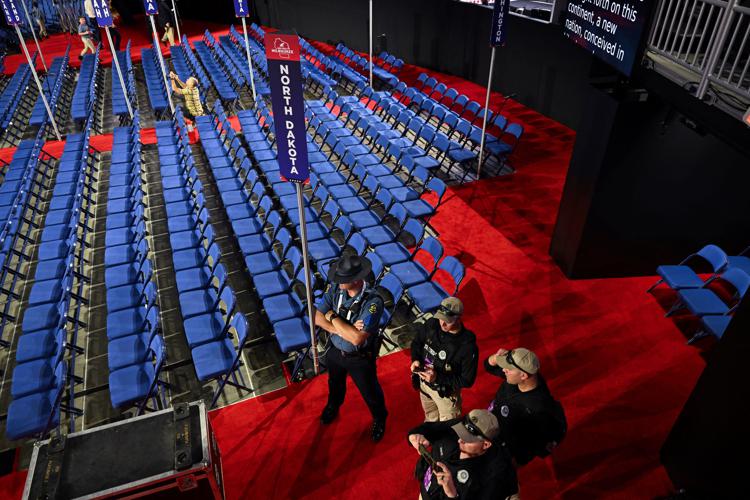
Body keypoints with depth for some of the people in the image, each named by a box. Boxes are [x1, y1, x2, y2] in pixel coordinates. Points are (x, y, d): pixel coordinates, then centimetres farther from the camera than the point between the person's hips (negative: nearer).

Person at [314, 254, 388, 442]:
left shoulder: (373, 302, -36)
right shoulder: (336, 289, -19)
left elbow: (357, 338, -39)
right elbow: (317, 317, -16)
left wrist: (333, 317, -29)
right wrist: (343, 329, -31)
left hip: (360, 358, -5)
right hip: (335, 351, 5)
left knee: (370, 392, 21)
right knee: (335, 383, 33)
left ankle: (379, 419, 53)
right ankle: (333, 405, 67)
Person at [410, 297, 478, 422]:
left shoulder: (467, 346, -32)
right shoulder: (431, 324, -18)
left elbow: (467, 380, -24)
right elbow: (417, 342, 2)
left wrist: (438, 378, -31)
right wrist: (415, 359, -18)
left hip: (446, 392, -5)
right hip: (424, 383, 5)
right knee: (430, 418, 33)